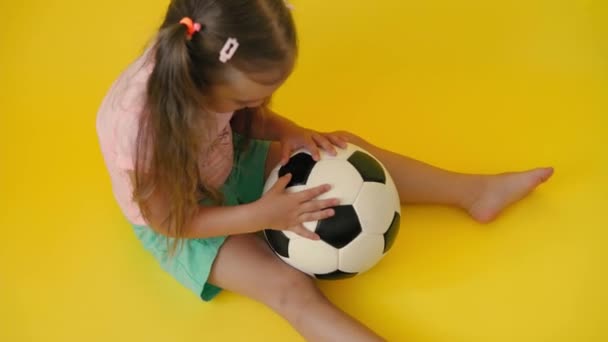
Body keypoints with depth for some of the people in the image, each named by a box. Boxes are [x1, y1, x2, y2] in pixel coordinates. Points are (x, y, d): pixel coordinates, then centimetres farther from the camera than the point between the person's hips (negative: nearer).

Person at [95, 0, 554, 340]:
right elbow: (169, 221, -29)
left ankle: (474, 192, 12)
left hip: (229, 166, 7)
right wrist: (263, 215, -34)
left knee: (344, 149, 2)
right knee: (290, 287, -22)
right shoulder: (138, 121, -41)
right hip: (179, 220, -6)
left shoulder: (212, 72, -23)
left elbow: (245, 119, -1)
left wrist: (288, 132, -21)